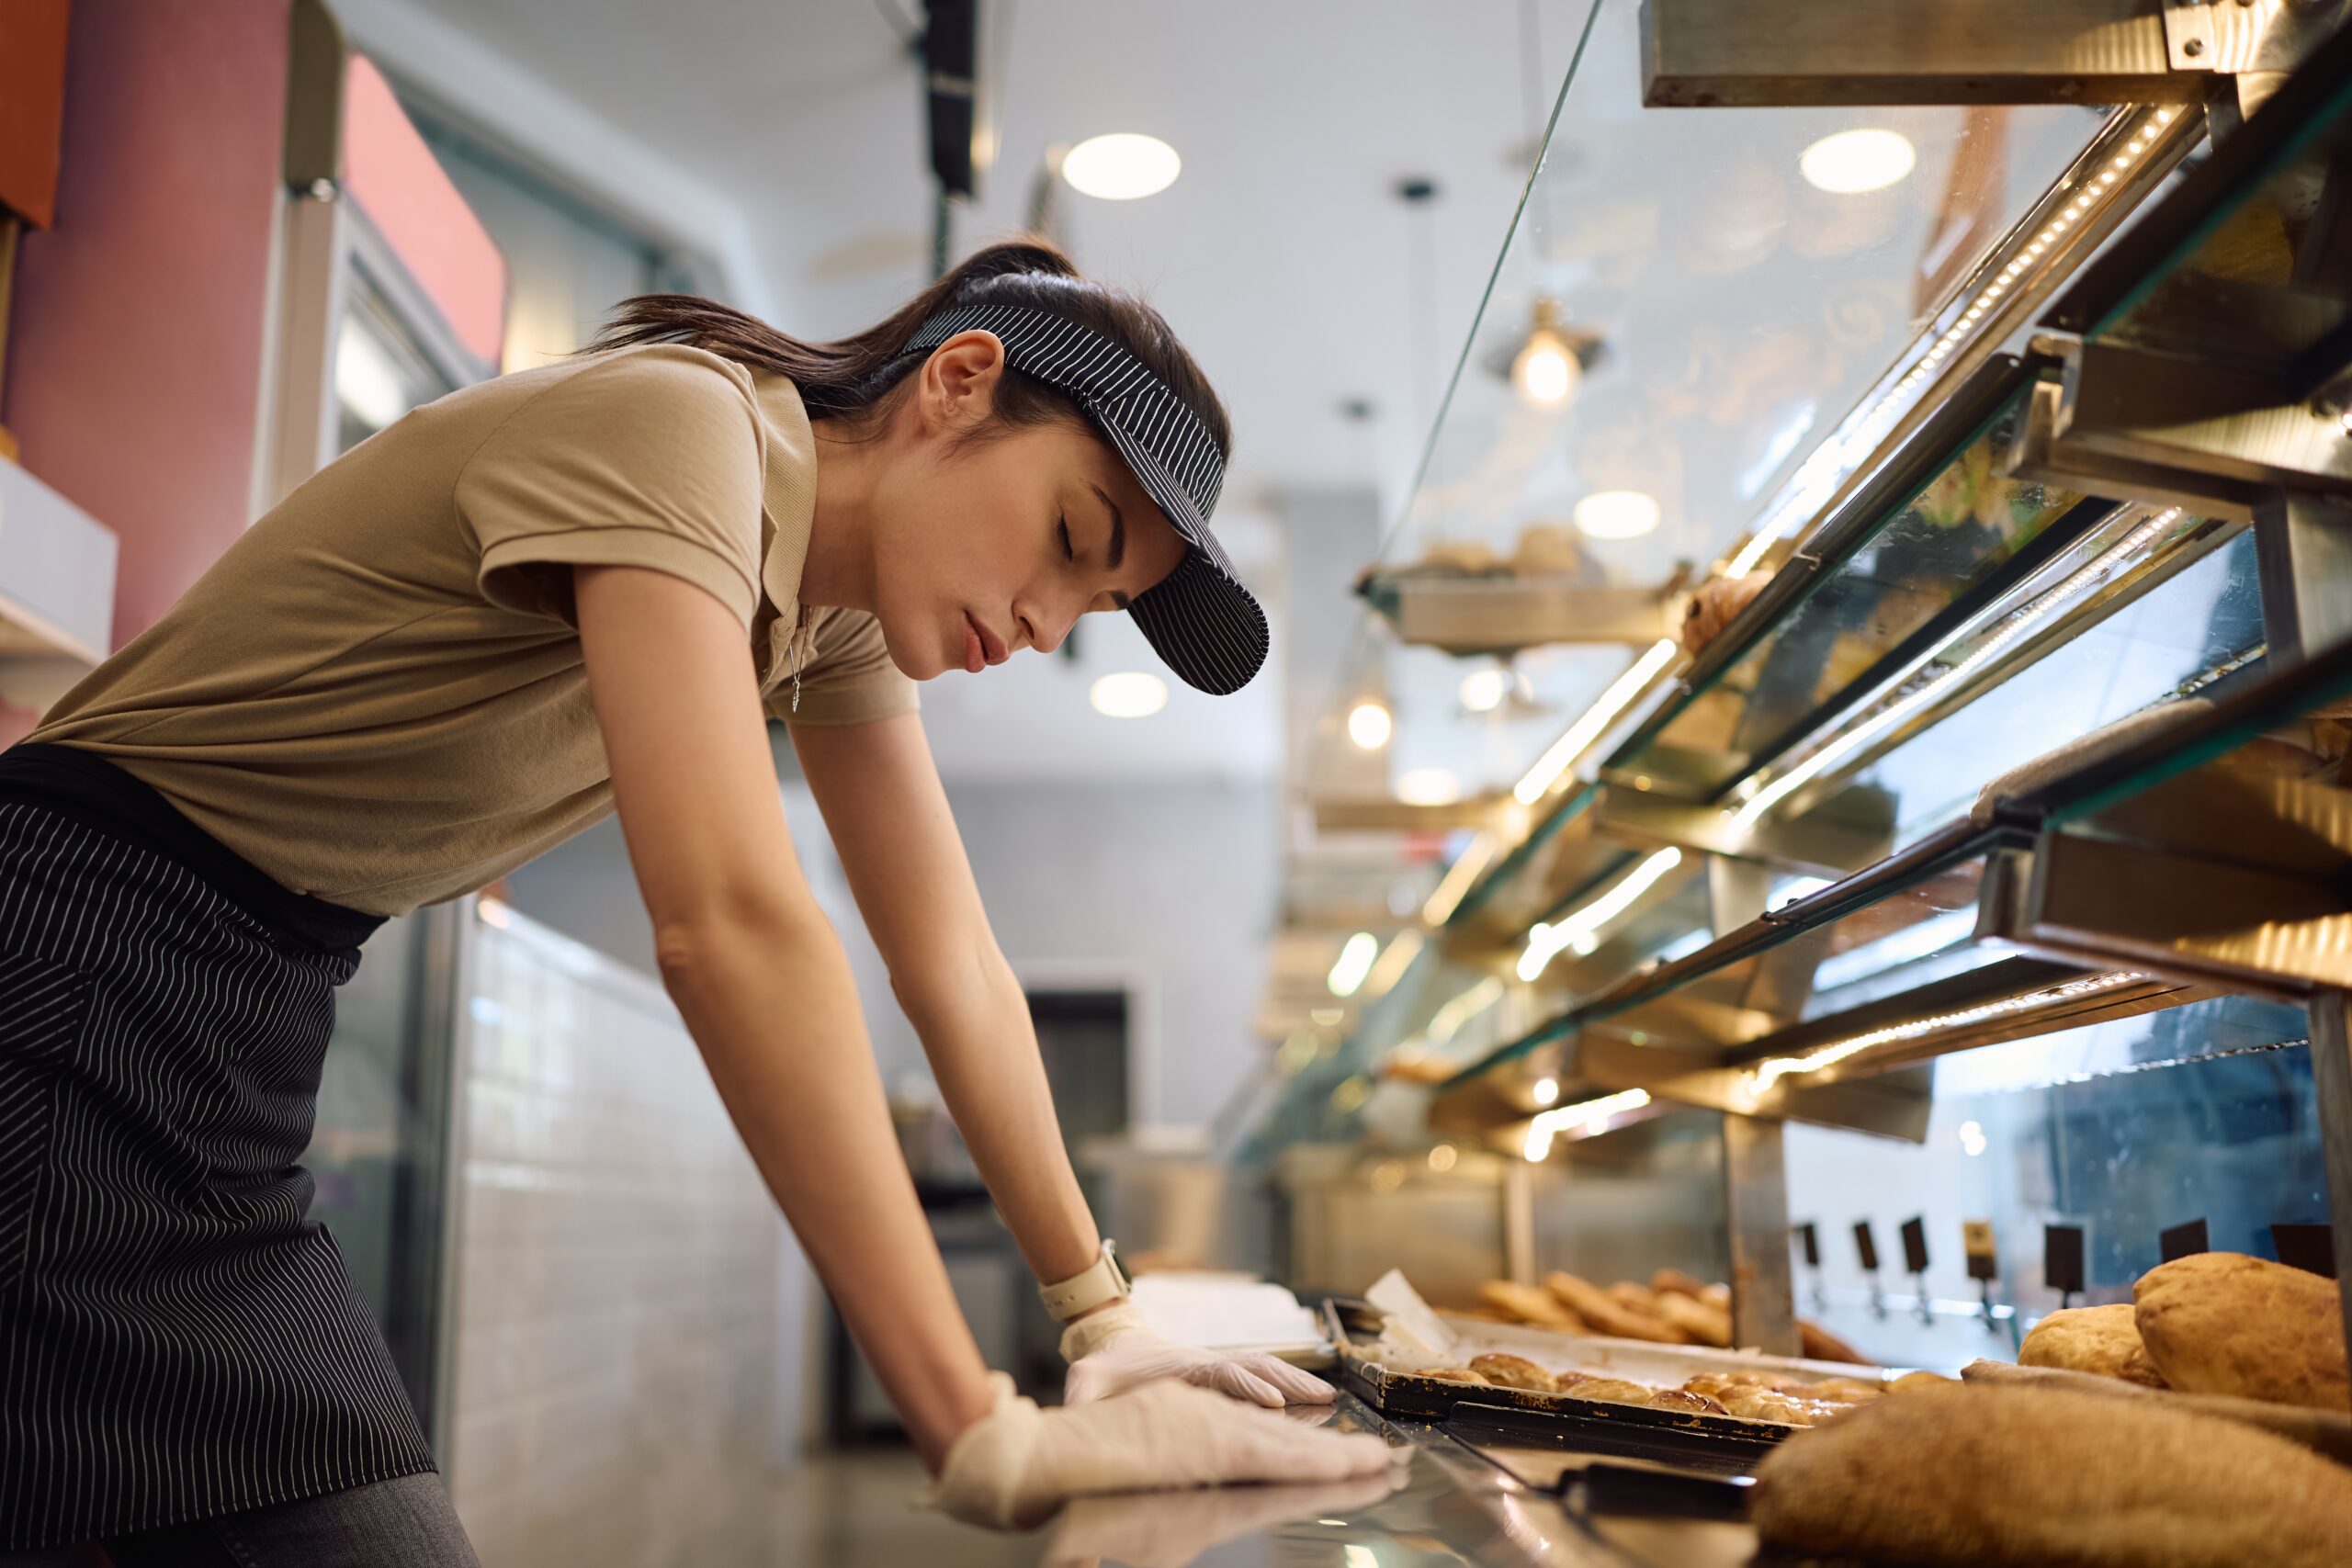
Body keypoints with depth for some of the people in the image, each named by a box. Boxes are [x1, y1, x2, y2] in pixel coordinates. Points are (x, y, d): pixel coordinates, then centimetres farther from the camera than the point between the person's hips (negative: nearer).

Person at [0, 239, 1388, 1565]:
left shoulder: (837, 614, 5)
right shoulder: (673, 421, -22)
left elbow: (954, 969, 6)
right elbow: (730, 924, -34)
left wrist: (1103, 1318, 2)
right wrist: (981, 1433, -34)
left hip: (246, 1014, 8)